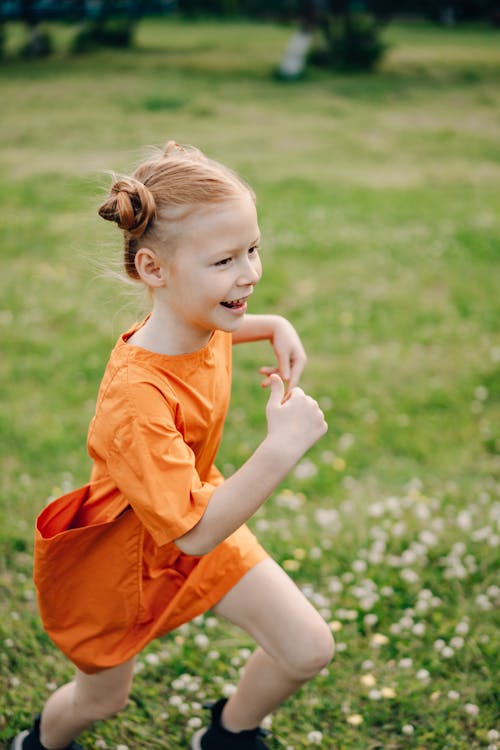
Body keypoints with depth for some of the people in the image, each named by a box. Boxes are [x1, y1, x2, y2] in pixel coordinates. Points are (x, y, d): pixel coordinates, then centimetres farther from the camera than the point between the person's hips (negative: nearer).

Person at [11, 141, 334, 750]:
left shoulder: (200, 322, -16)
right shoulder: (136, 399, -42)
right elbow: (195, 533, -40)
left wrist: (274, 327, -4)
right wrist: (281, 449, -45)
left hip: (201, 522, 6)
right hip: (121, 555, -6)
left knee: (308, 649, 1)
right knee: (102, 697, 21)